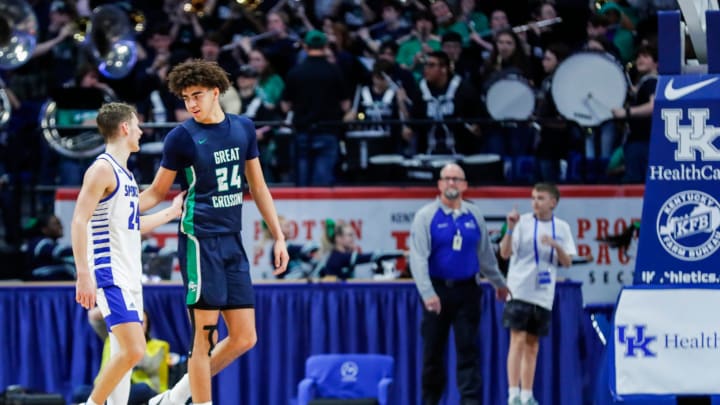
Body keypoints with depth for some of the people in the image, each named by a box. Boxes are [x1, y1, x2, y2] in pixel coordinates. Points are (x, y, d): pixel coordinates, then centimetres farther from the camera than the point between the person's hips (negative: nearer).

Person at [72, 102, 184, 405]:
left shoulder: (125, 173, 17)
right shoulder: (102, 169, -11)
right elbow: (79, 222, -18)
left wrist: (171, 213, 36)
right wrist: (83, 275, -25)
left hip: (129, 276, 10)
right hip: (111, 275, -10)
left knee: (124, 354, 8)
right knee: (133, 350, -18)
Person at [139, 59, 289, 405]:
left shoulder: (243, 128, 9)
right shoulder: (182, 137, -4)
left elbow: (258, 186, 16)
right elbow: (157, 192, 4)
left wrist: (278, 237, 13)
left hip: (233, 243, 6)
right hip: (200, 242, -6)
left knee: (244, 338, 4)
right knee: (205, 335, -8)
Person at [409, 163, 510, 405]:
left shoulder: (474, 216, 7)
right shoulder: (426, 217, -5)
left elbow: (485, 253, 20)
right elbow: (418, 258, -13)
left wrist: (498, 283, 27)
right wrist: (428, 293, -23)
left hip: (466, 290, 2)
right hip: (437, 290, -2)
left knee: (468, 348, -4)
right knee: (433, 350, 5)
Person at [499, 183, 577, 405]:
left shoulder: (562, 228, 7)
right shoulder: (523, 222, -3)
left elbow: (567, 262, 5)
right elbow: (505, 253, -9)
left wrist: (556, 245, -13)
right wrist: (510, 228, -23)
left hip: (543, 295, 4)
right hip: (520, 292, -4)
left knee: (532, 345, 9)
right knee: (518, 340, -11)